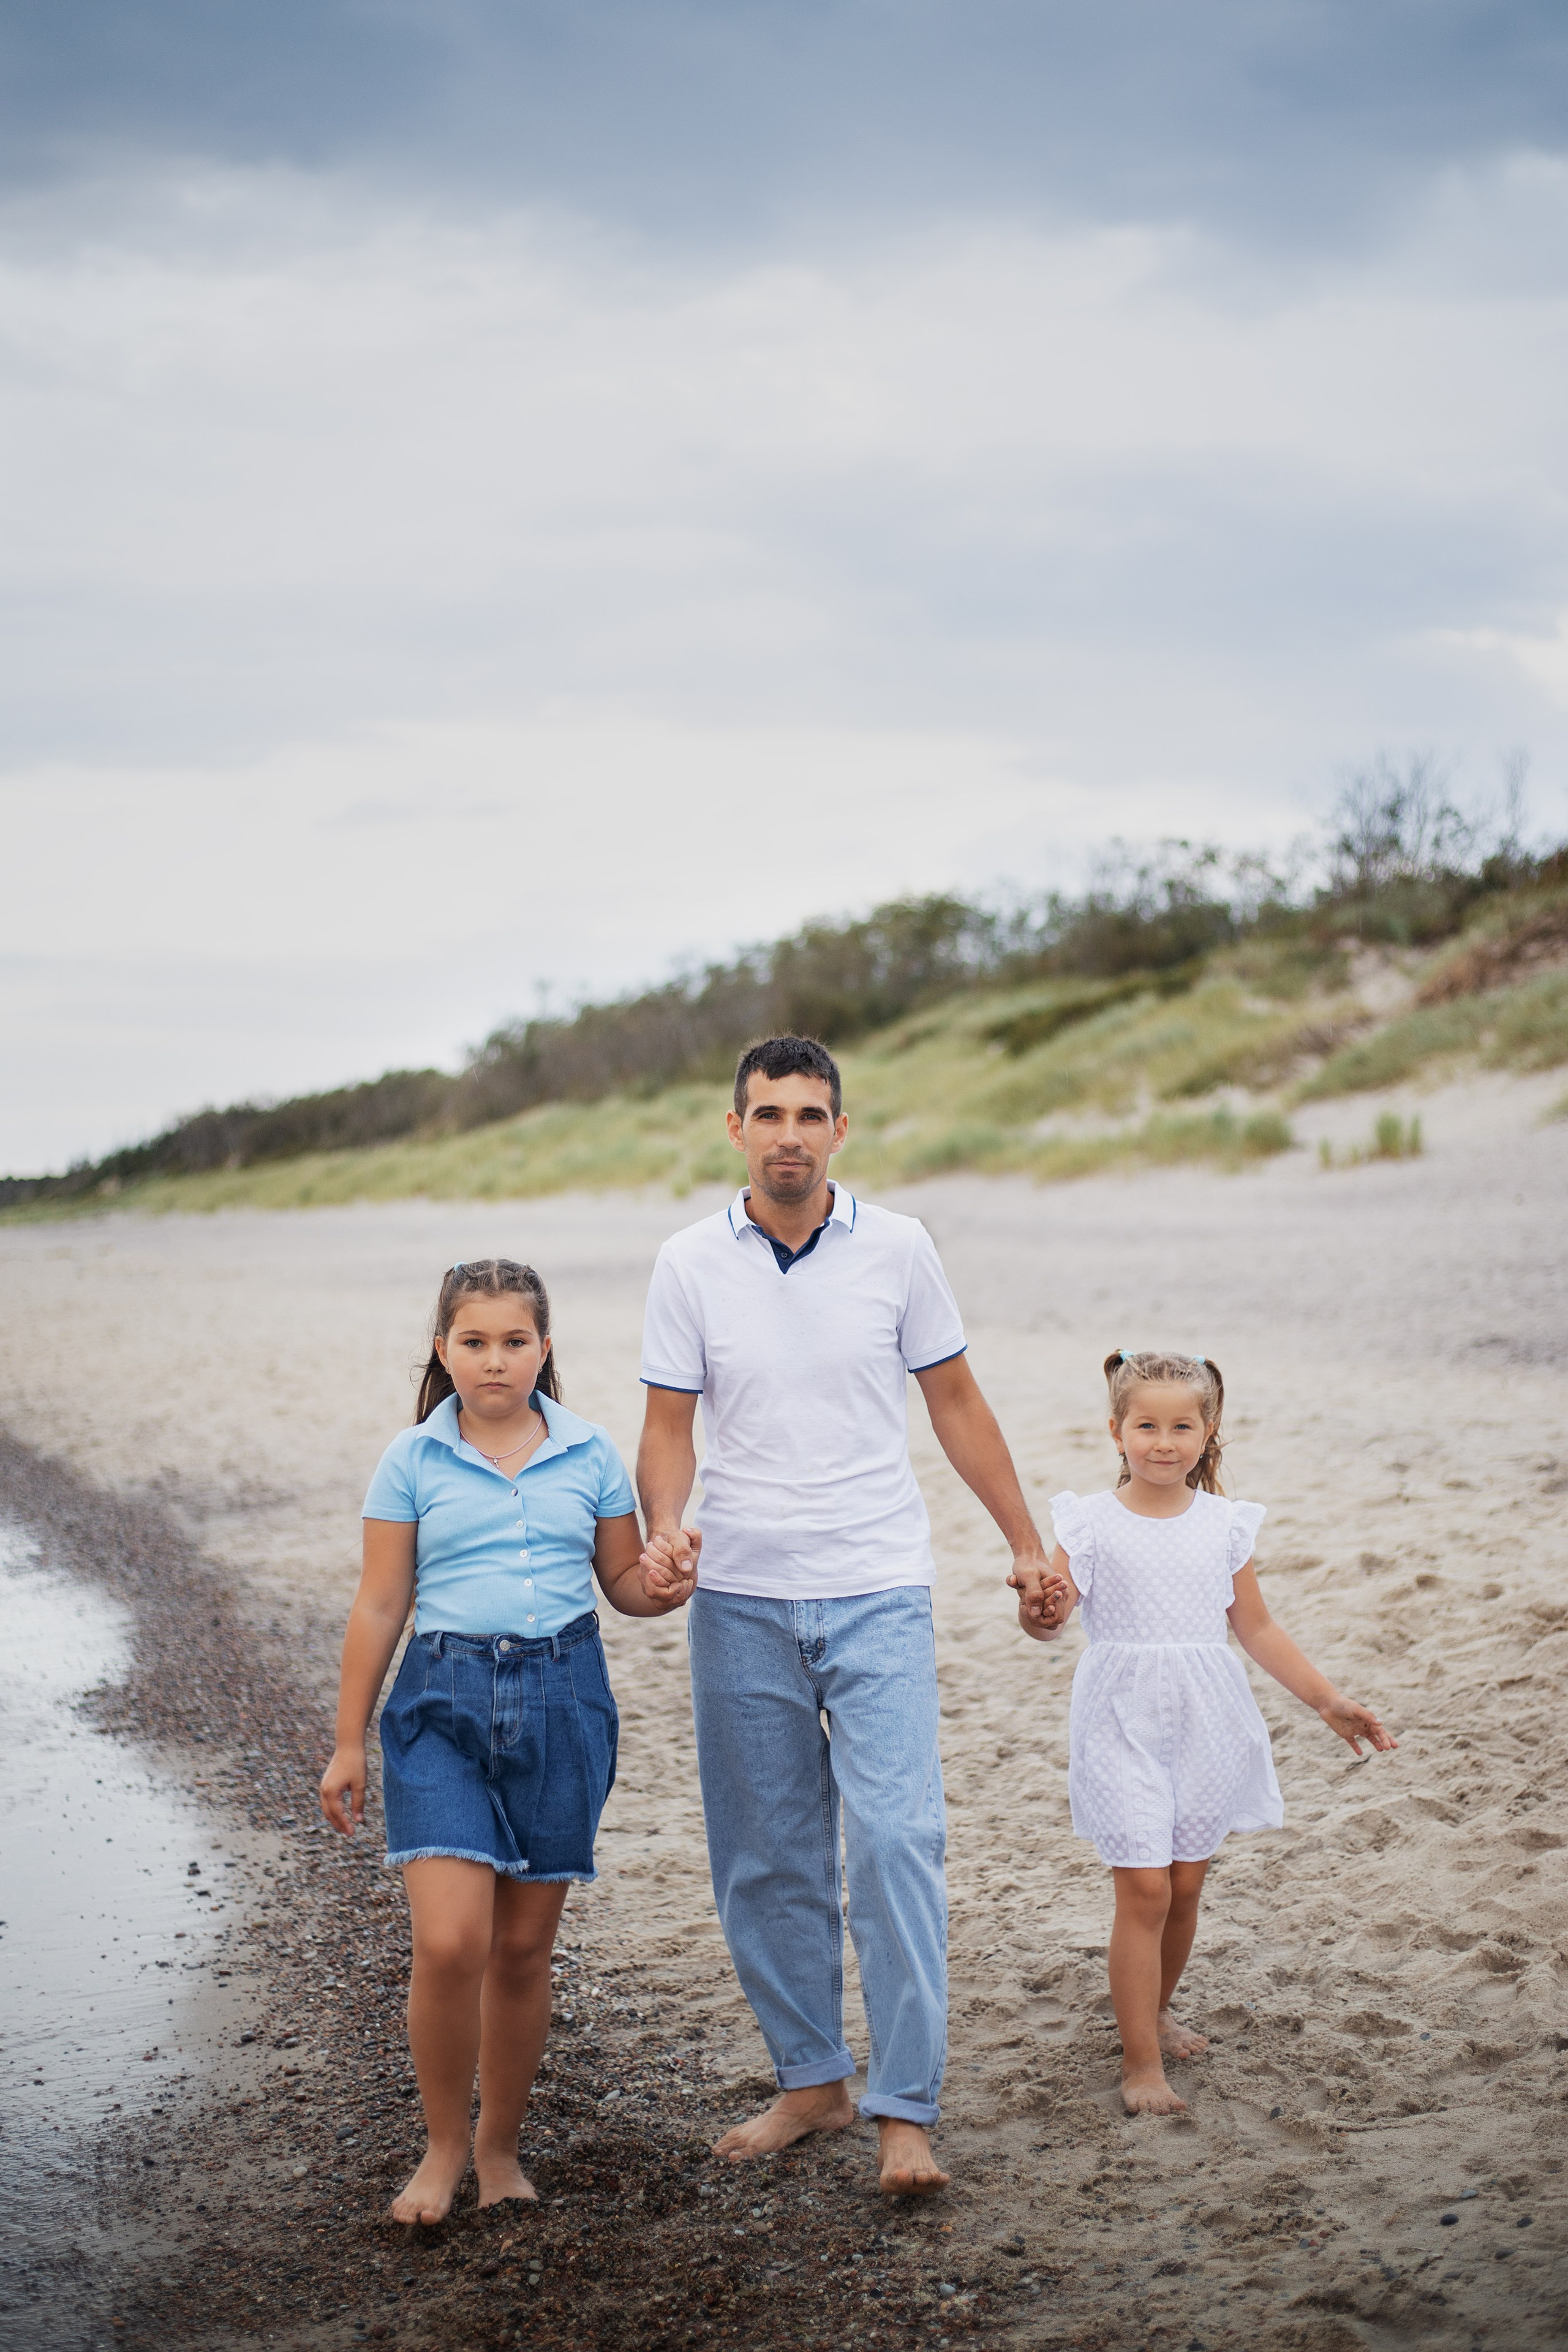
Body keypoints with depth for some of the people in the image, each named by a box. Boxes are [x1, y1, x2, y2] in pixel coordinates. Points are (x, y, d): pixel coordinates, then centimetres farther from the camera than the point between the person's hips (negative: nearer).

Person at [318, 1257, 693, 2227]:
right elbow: (379, 1609, 5)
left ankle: (501, 2147, 26)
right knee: (450, 1941, -13)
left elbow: (624, 1582, 14)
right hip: (445, 1699, -2)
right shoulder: (413, 1463, 1)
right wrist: (349, 1742, 5)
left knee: (524, 1946, 8)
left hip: (562, 1699, 2)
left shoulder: (590, 1456, 5)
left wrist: (668, 1585, -10)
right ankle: (444, 2145, 8)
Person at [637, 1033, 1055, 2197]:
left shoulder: (898, 1249, 0)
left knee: (895, 1840, -11)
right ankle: (810, 2079, 22)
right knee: (767, 1859, 8)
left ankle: (906, 2112, -7)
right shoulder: (690, 1264, 0)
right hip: (742, 1600, 2)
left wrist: (1026, 1543, 12)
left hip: (877, 1592, -1)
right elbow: (669, 1427, 3)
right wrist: (664, 1529, -17)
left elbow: (957, 1402, 10)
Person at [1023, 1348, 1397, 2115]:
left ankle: (1155, 2014, 33)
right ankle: (1141, 2062, -3)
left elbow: (1257, 1628, 12)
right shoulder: (1092, 1523, -3)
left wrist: (1327, 1700, 10)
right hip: (1124, 1724, -3)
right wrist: (1040, 1613, -34)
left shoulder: (1225, 1525, 5)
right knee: (1144, 1888, -9)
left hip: (1204, 1725, 3)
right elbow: (1052, 1610, -10)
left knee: (1185, 1885, 9)